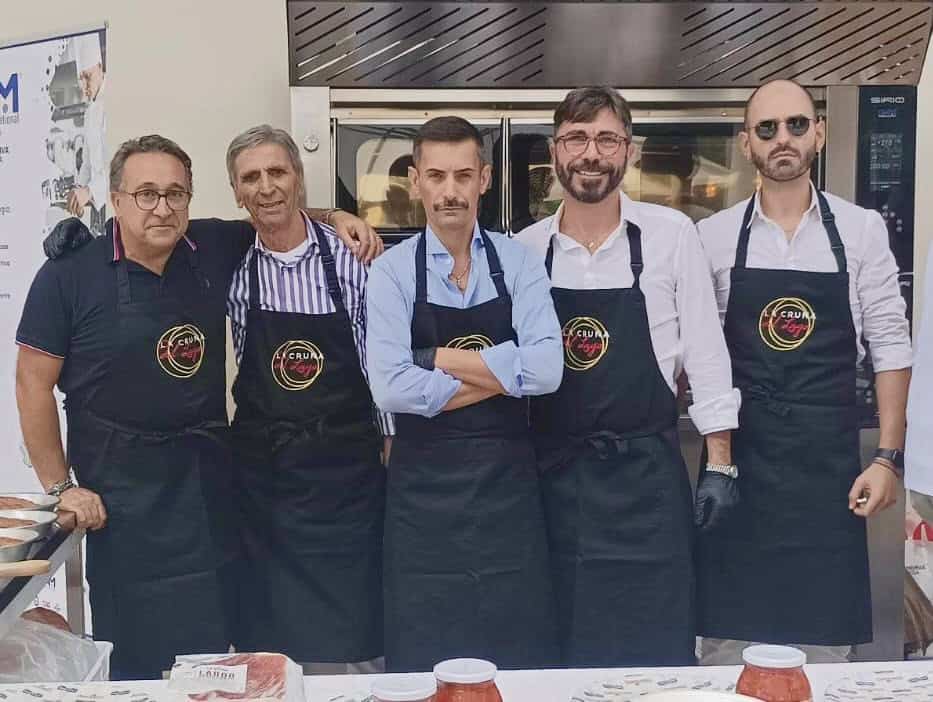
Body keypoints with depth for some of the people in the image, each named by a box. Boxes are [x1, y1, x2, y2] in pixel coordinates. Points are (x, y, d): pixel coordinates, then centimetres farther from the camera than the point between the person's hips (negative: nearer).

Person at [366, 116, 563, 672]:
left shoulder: (519, 263, 1)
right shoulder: (393, 270, -3)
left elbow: (544, 371, -13)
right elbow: (392, 388, -15)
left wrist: (437, 357, -12)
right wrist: (498, 375, -10)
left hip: (508, 480, 1)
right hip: (424, 484, -1)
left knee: (520, 656, 11)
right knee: (426, 660, 10)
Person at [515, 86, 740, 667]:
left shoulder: (672, 234, -4)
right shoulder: (526, 248, 2)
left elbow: (705, 351, -1)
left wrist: (720, 465, -3)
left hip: (646, 471, -2)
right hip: (555, 471, 2)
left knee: (657, 651, 5)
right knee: (562, 648, 11)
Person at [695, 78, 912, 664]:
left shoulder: (862, 230, 2)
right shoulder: (713, 236, 2)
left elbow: (890, 346, 2)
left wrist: (889, 457, -4)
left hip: (829, 459, 0)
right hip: (739, 455, 0)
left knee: (826, 638, 6)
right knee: (727, 634, 5)